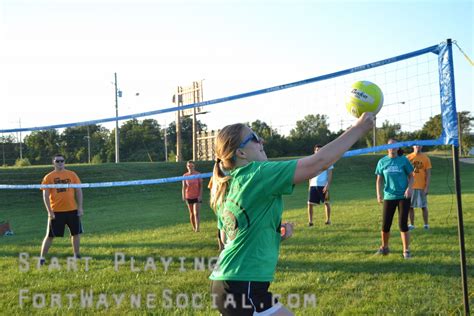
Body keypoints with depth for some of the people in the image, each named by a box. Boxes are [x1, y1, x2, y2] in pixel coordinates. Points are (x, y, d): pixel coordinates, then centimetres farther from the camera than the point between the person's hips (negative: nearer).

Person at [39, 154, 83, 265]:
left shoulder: (72, 175, 4)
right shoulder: (48, 177, -2)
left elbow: (78, 191, 7)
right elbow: (45, 195, -4)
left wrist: (80, 207, 0)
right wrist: (49, 211, -11)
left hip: (72, 210, 3)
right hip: (56, 212, -2)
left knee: (76, 233, 9)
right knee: (50, 235, 2)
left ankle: (77, 255, 24)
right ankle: (42, 258, 11)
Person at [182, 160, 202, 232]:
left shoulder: (198, 174, -7)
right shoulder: (185, 176, -1)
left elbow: (201, 186, -4)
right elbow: (184, 187, -2)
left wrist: (200, 195, -12)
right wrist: (183, 196, -11)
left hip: (197, 197, -3)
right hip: (189, 197, 3)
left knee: (196, 213, -11)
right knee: (191, 213, 12)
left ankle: (197, 228, -15)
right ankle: (194, 227, 24)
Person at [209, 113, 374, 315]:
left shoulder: (225, 187, 11)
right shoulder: (258, 174, -14)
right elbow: (319, 162, -16)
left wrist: (275, 232, 11)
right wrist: (359, 128, -7)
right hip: (244, 289, -9)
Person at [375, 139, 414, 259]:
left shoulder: (403, 160, 0)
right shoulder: (382, 162, 5)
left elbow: (411, 176, 5)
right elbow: (379, 180, 9)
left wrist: (409, 188, -13)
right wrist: (379, 194, -4)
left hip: (403, 196, -2)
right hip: (389, 197, 2)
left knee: (403, 224, -3)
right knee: (385, 225, 5)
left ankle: (406, 250, 9)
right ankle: (384, 247, 27)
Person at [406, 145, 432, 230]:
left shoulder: (426, 158, 0)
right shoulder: (408, 158, 2)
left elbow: (428, 174, -1)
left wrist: (427, 187, -8)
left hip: (422, 187, -1)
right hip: (411, 186, 1)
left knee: (424, 206, 4)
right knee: (410, 206, 4)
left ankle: (426, 224, 14)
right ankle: (411, 224, 13)